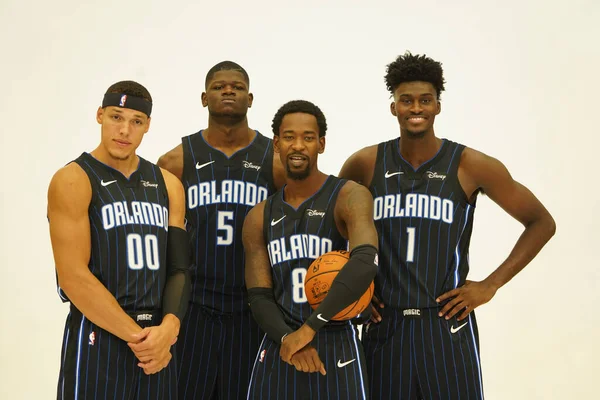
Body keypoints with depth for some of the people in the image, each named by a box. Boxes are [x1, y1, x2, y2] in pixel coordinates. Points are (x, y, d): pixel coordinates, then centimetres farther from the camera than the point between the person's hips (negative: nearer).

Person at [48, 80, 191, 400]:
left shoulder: (168, 184, 10)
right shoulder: (73, 181, -8)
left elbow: (178, 268, 6)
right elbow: (74, 277, -15)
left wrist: (169, 326, -12)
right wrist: (136, 336, -16)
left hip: (158, 341, 5)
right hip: (97, 341, -5)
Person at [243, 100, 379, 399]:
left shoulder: (350, 198, -7)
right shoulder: (259, 218, 8)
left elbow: (365, 262, -24)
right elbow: (259, 296, 3)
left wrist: (309, 327, -25)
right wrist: (287, 338, -16)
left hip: (335, 349, -4)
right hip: (278, 351, 4)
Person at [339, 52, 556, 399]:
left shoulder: (470, 166, -5)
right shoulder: (366, 164, 1)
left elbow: (542, 223, 1)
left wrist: (491, 285, -5)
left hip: (446, 324, -2)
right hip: (384, 324, 2)